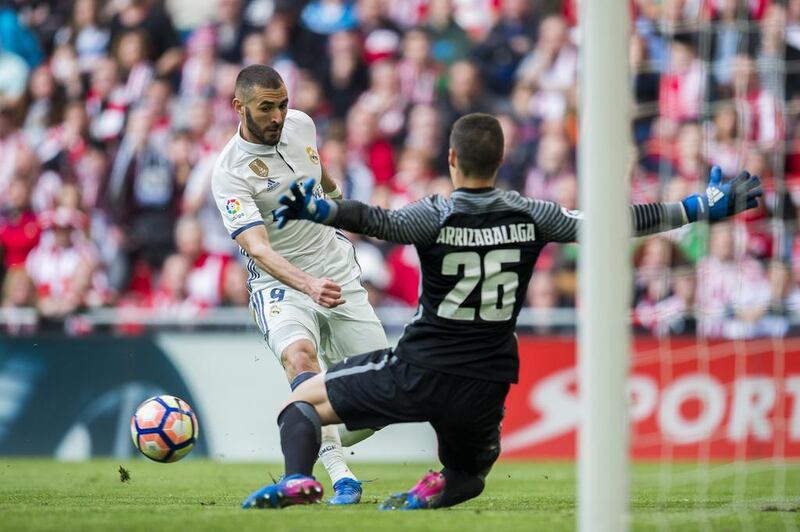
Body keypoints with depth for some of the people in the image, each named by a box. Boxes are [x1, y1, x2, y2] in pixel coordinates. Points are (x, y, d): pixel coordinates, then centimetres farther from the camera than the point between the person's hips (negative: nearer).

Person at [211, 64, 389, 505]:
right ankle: (339, 475, -40)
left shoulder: (300, 125, -1)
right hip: (279, 284, -6)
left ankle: (320, 447, 25)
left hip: (339, 276, 6)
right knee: (299, 355, -36)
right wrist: (308, 285, -47)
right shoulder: (230, 174, -20)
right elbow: (258, 248, -31)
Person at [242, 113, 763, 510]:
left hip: (418, 373, -3)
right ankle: (439, 491, -7)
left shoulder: (437, 215, -11)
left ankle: (298, 479, -18)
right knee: (466, 478, 29)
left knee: (302, 401, 11)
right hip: (485, 388, 3)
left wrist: (318, 210, -43)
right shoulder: (530, 216, -2)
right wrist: (704, 207, 2)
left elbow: (381, 222, -30)